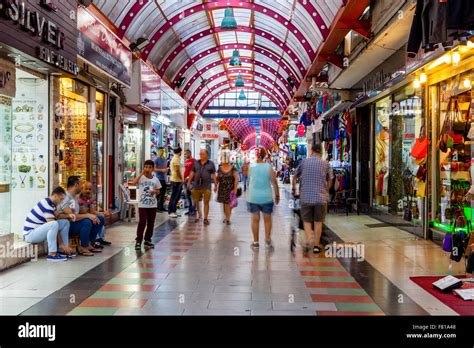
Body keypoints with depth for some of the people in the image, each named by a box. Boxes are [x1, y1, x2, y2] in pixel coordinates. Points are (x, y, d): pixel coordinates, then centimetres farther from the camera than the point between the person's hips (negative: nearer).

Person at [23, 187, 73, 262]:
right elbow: (53, 225, -24)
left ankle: (63, 250, 2)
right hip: (30, 234, -10)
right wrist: (62, 245, -21)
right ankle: (52, 254, -27)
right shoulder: (46, 205, -24)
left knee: (65, 222, 2)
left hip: (39, 230, 10)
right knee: (54, 224, -34)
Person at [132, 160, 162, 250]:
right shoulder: (141, 178, -5)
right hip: (142, 205, -3)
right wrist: (141, 173, -23)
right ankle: (138, 241, 0)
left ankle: (147, 240, 23)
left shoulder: (155, 180, 4)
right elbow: (133, 183, -25)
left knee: (151, 223, 10)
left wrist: (155, 191, -11)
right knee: (142, 222, -9)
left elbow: (158, 192, 12)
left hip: (152, 205, 4)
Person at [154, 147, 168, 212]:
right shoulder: (156, 159, -6)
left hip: (164, 178, 7)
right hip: (159, 178, -7)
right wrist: (161, 170, -18)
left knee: (163, 194, 9)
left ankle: (162, 207, 16)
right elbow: (154, 169, -12)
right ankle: (158, 207, -4)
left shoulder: (164, 159, 16)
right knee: (159, 194, -8)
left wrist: (166, 170, 6)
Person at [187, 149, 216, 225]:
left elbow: (214, 175, 4)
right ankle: (199, 214, 32)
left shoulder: (211, 164, 3)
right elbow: (192, 173, 11)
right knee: (196, 201, 9)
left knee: (206, 202, -2)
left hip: (206, 186, -3)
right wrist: (189, 182, 5)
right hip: (197, 186, 3)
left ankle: (205, 218, 6)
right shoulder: (196, 163, 10)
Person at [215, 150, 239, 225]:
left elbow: (236, 178, -6)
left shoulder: (232, 168, -3)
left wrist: (235, 188, -13)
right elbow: (216, 178, 12)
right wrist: (215, 186, -1)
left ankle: (228, 219, -2)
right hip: (222, 188, 3)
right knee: (224, 203, 7)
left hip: (230, 189, -3)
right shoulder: (220, 169, 6)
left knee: (228, 203, -7)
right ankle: (226, 217, 22)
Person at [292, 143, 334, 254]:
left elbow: (295, 177, 10)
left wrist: (294, 188, 28)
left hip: (305, 197, 0)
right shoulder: (325, 164, 0)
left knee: (306, 221, 10)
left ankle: (309, 240, -9)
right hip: (321, 197, 0)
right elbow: (330, 181, 5)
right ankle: (316, 245, 15)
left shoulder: (304, 162, 2)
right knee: (318, 222, 11)